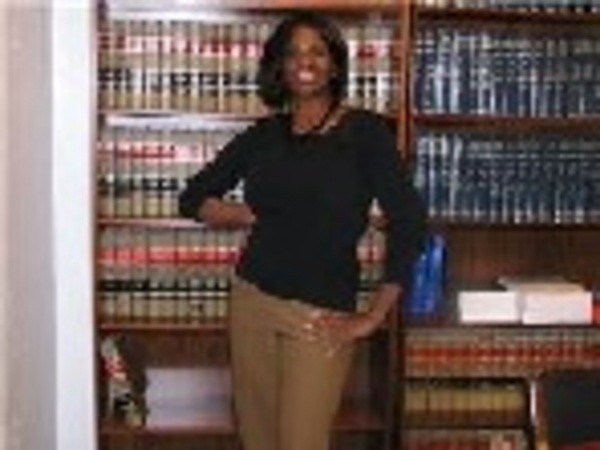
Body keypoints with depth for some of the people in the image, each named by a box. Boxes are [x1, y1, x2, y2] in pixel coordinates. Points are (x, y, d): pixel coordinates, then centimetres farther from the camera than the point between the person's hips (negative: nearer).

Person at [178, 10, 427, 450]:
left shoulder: (365, 131, -5)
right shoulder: (262, 135, 7)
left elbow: (409, 224, -10)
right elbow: (193, 198, 14)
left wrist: (373, 318, -9)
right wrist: (254, 216, -3)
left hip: (321, 315, -4)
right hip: (251, 301, 4)